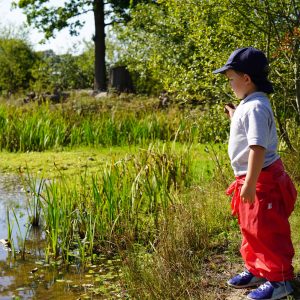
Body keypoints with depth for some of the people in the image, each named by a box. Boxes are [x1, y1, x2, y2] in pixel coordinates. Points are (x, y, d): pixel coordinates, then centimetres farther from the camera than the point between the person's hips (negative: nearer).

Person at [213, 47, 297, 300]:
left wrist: (250, 183, -29)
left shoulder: (255, 107, -21)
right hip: (249, 178, 11)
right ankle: (256, 270, 35)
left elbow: (258, 147, -28)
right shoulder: (247, 105, 11)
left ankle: (280, 280, 12)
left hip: (262, 180, -11)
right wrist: (234, 115, 21)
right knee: (250, 229, 20)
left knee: (267, 231, 0)